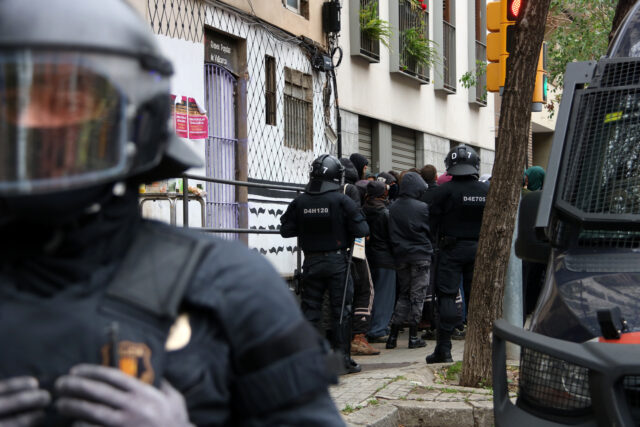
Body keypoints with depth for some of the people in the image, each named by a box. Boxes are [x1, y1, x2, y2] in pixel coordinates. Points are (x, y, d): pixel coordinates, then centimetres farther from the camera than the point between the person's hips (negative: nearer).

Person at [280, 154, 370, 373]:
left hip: (311, 262, 3)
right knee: (341, 310, 4)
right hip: (337, 261, -3)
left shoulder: (300, 202, -2)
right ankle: (342, 358, 6)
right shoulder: (341, 201, -11)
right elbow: (361, 230, -12)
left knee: (310, 309, 9)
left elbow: (286, 230, 3)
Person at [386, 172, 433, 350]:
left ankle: (393, 336, 9)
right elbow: (431, 230, -2)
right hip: (420, 256, -4)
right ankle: (413, 337, 4)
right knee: (417, 295, 3)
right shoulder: (422, 208, -11)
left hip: (400, 257, 4)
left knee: (403, 295, 14)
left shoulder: (392, 209, 0)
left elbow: (391, 234, 7)